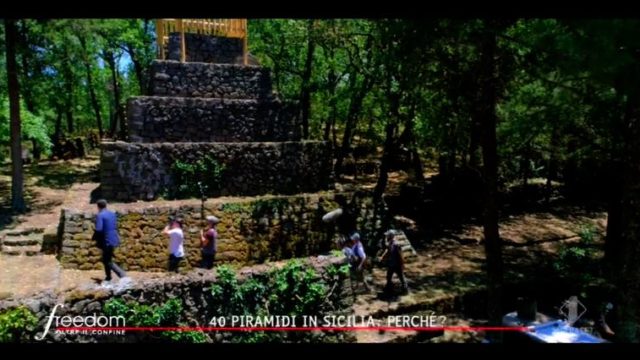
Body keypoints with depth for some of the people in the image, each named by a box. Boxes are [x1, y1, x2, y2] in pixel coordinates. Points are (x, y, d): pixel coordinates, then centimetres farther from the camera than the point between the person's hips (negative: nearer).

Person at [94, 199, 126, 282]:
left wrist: (94, 238, -5)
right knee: (106, 259, 22)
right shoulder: (113, 214, 10)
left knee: (109, 262, -1)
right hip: (114, 240, 8)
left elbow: (98, 230, -21)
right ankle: (108, 277, 29)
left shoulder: (100, 215, -14)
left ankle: (123, 275, -14)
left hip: (107, 241, -8)